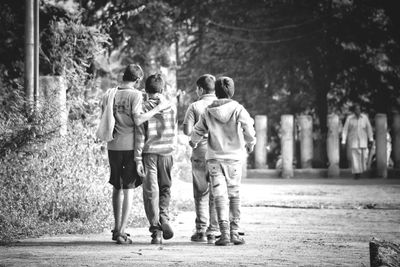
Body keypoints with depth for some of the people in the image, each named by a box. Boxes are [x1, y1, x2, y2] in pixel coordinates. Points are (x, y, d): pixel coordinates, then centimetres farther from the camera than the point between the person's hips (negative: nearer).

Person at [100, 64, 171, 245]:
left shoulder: (109, 95, 8)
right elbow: (138, 120, -17)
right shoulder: (135, 95, -7)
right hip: (130, 146, -5)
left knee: (117, 187, 18)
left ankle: (117, 228, 25)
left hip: (113, 146, 5)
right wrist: (157, 109, -11)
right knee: (128, 189, 0)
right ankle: (121, 232, -5)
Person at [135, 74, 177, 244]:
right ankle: (163, 215, -8)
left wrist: (138, 159, -5)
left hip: (149, 153, -2)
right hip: (166, 153, 2)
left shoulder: (144, 108, -5)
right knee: (165, 188, 17)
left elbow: (140, 135, -7)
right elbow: (174, 132, 9)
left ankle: (156, 231, -2)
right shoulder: (171, 107, 3)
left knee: (151, 192, 2)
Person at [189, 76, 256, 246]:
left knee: (220, 196, -1)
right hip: (234, 157, 0)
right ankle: (235, 233, 10)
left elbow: (198, 131, 9)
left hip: (214, 158, 0)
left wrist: (193, 142, 32)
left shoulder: (209, 111, 0)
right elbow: (249, 130, -7)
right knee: (234, 195, 11)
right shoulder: (238, 109, -5)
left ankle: (224, 233, -12)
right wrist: (250, 144, 15)